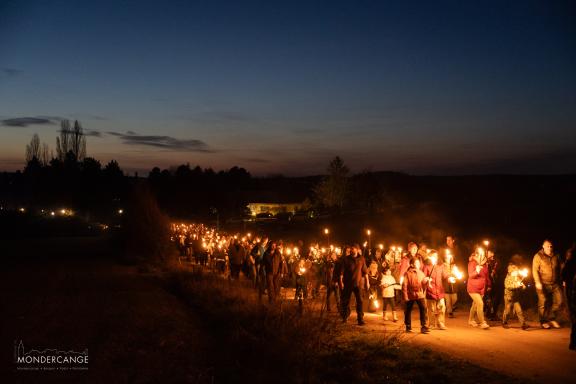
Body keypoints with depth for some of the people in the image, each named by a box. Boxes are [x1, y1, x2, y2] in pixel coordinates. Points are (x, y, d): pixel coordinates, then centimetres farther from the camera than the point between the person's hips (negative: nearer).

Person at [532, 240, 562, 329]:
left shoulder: (555, 257, 10)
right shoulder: (538, 256, -5)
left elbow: (558, 270, 19)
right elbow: (535, 270, -10)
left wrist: (559, 281, 16)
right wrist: (537, 282, -19)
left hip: (554, 284, 5)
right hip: (543, 284, -4)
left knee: (558, 300, -1)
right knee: (543, 302, -1)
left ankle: (551, 318, 15)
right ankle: (543, 321, 11)